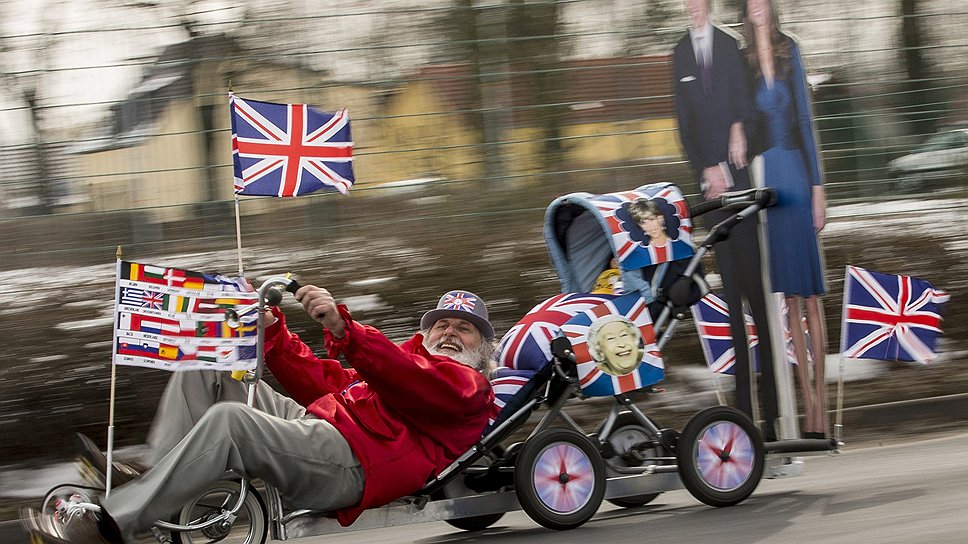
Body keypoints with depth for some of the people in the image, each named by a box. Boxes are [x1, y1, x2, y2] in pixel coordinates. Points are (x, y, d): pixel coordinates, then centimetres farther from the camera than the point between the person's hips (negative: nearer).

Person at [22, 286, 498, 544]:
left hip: (352, 462, -10)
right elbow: (317, 380, 34)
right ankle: (152, 477, -14)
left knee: (226, 419, -33)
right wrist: (271, 329, 21)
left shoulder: (471, 387, 11)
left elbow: (415, 385, -13)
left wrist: (343, 329, -26)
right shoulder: (409, 361, 39)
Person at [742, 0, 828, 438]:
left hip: (796, 173, -2)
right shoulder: (744, 63, 7)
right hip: (766, 176, 2)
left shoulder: (791, 52, 2)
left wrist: (818, 188, -4)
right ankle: (806, 398, 9)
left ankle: (821, 395, 2)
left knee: (809, 294, -1)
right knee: (789, 296, 5)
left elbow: (806, 120, 0)